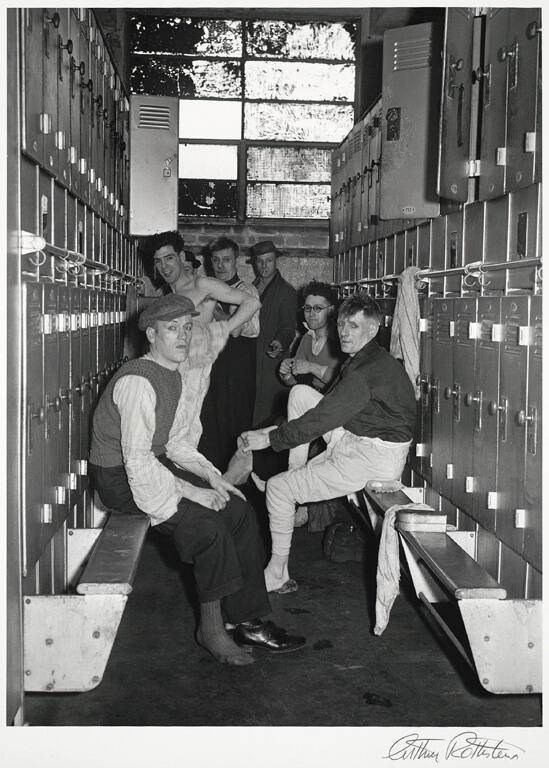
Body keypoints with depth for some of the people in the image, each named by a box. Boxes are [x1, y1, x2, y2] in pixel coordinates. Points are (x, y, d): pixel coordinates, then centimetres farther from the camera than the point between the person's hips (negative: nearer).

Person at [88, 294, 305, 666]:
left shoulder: (173, 377, 9)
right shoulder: (138, 381, -23)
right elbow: (137, 460, -27)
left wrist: (211, 476, 2)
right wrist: (191, 492, -24)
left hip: (155, 464, 10)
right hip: (120, 479, -10)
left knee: (239, 510, -2)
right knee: (207, 525, -25)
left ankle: (248, 620, 3)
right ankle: (212, 628, -7)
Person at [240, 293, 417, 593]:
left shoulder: (370, 370, -24)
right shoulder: (360, 359, 9)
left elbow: (322, 418, -23)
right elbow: (328, 407, 19)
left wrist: (269, 438, -15)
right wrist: (275, 430, 15)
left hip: (375, 459, -10)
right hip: (353, 440, 10)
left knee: (278, 488, -2)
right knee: (300, 393, 8)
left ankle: (276, 576, 12)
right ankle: (296, 475, 12)